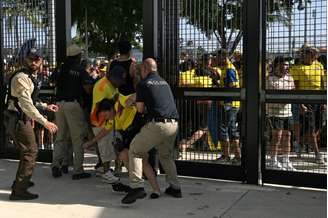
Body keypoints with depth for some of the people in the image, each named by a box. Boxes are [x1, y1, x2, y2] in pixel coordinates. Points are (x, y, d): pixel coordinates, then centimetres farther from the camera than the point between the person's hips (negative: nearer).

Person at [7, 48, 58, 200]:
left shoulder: (30, 76, 12)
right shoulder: (22, 77, -21)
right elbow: (26, 104, -30)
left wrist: (45, 106, 17)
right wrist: (45, 122, -33)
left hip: (23, 118, 10)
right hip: (18, 119, -10)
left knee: (29, 150, 23)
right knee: (30, 152, -7)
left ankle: (21, 181, 40)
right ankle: (19, 190, 0)